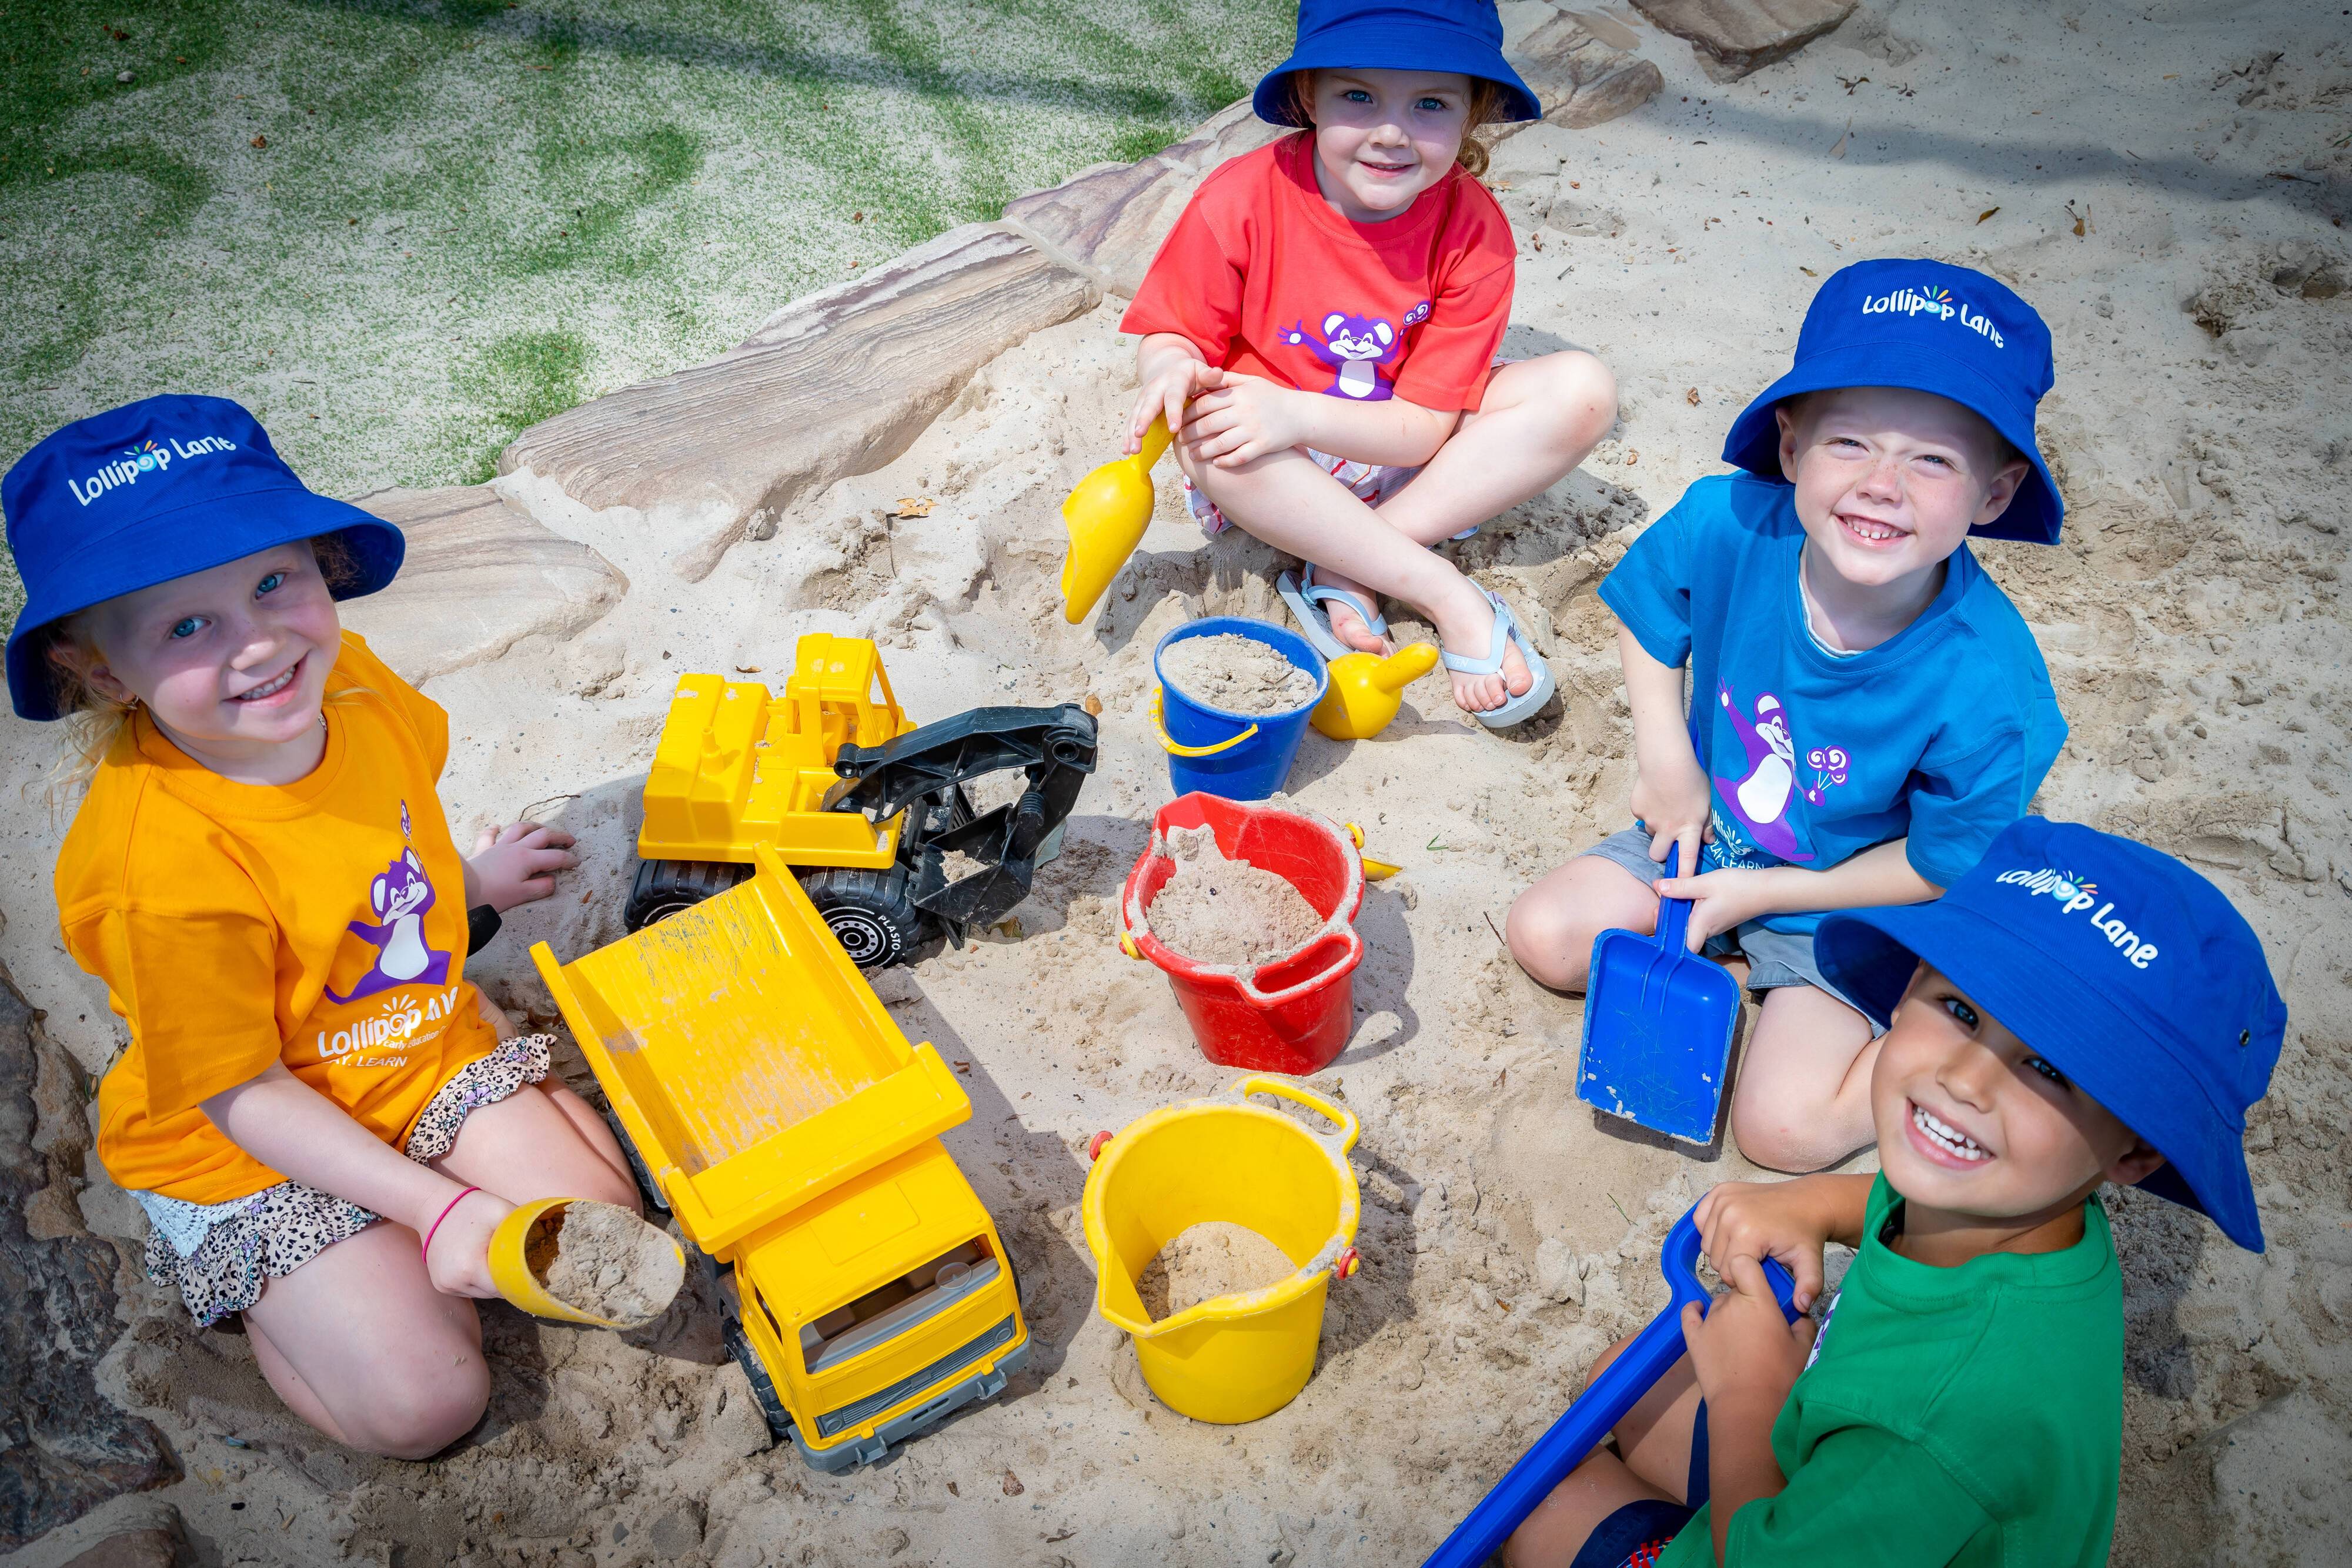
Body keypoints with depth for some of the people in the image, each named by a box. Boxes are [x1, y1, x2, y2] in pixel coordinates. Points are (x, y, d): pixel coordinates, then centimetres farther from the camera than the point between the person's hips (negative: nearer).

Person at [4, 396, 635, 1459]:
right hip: (251, 1148, -6)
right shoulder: (161, 870, -35)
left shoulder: (346, 681, -15)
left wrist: (471, 877, 28)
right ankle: (253, 1286, 14)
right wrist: (437, 1208, -24)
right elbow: (241, 1094, -23)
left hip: (430, 1048, 6)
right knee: (425, 1403, -11)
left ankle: (384, 1254, 17)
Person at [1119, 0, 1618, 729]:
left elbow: (1425, 426, -17)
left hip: (1396, 450, 2)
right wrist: (1173, 369, -36)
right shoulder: (1242, 200, -20)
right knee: (1207, 437, -37)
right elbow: (1172, 334, -10)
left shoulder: (1474, 231, -17)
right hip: (1277, 473, -2)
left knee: (1582, 389, -18)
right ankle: (1449, 597, -28)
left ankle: (1344, 571, -24)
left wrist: (1296, 413, -34)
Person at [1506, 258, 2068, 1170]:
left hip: (1852, 899, -4)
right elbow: (1647, 608, 0)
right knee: (1545, 936, -6)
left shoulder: (1986, 688, -34)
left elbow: (1943, 863, -17)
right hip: (1712, 828, 5)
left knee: (1783, 1126, -16)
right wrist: (1664, 749, -9)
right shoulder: (1724, 523, -26)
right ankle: (1743, 957, 8)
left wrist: (1763, 893, -16)